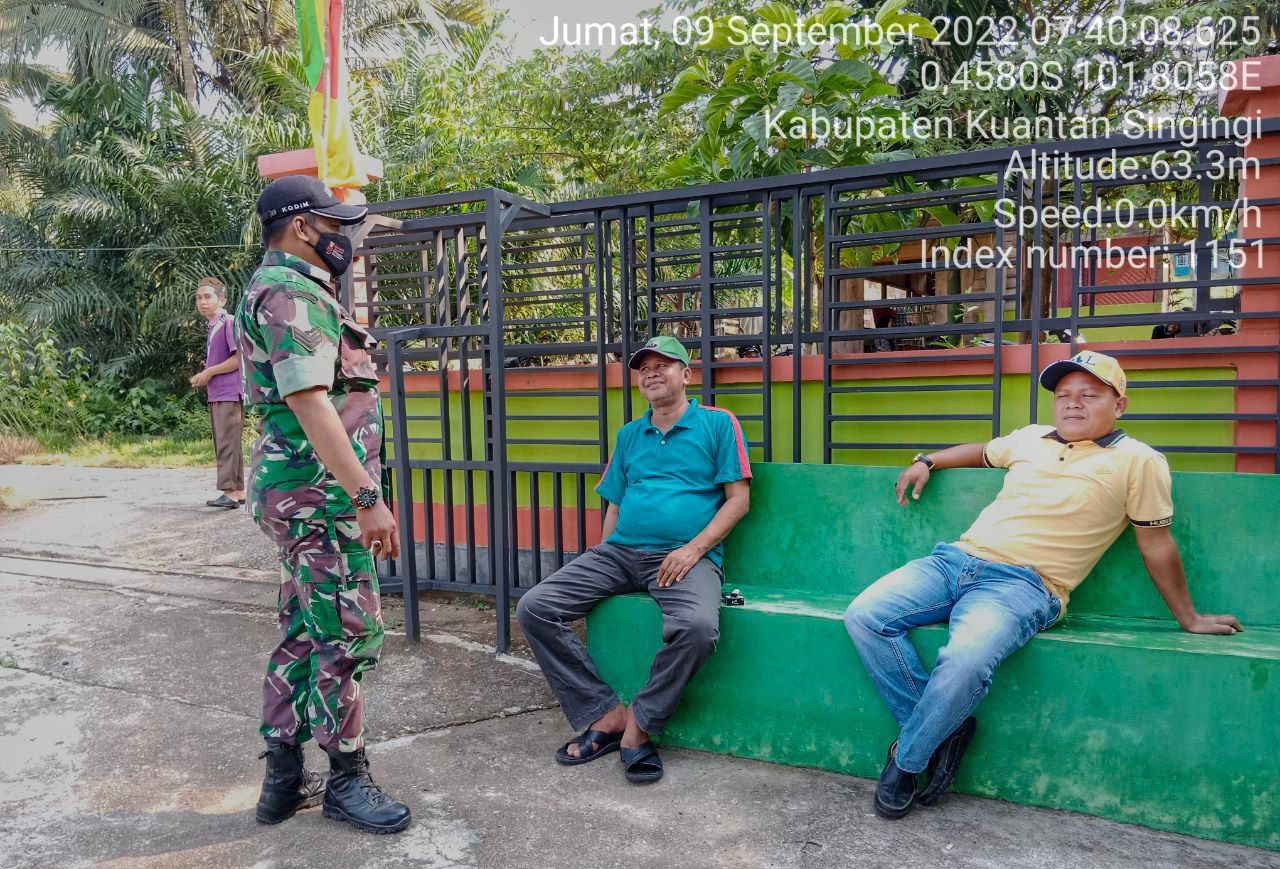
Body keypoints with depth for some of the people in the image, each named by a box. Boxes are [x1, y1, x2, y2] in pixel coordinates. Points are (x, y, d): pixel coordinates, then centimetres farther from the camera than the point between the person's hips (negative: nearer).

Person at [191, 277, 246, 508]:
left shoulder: (228, 322, -10)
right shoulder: (211, 327, 17)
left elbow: (239, 358, -18)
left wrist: (209, 372, -11)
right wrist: (204, 377, 8)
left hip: (229, 393, -9)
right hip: (216, 394, 9)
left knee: (228, 442, -9)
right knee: (222, 444, 10)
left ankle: (230, 491, -8)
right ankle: (238, 489, 14)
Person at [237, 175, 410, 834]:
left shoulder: (288, 290, 20)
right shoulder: (291, 292, -14)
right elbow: (309, 402, -24)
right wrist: (368, 497, -27)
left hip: (304, 493, 11)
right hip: (319, 493, -11)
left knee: (304, 632, 15)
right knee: (349, 633, -1)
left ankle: (283, 779, 25)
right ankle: (346, 779, 14)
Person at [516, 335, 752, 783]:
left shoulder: (718, 423, 6)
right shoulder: (629, 435, 21)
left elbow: (738, 497, 0)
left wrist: (693, 548, -12)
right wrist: (600, 566, 8)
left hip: (686, 556, -5)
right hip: (620, 551, 5)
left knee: (698, 626, -37)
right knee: (534, 608, -13)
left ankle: (639, 724, -12)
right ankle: (606, 714, -7)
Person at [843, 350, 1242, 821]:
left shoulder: (1138, 461, 5)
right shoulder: (1030, 438, 19)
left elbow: (1156, 545, 10)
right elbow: (984, 451, 40)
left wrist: (1189, 619, 14)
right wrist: (926, 462, 33)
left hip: (1024, 584, -6)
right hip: (956, 558, 6)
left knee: (965, 661, -36)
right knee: (864, 616, -15)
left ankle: (906, 762, -8)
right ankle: (943, 728, -2)